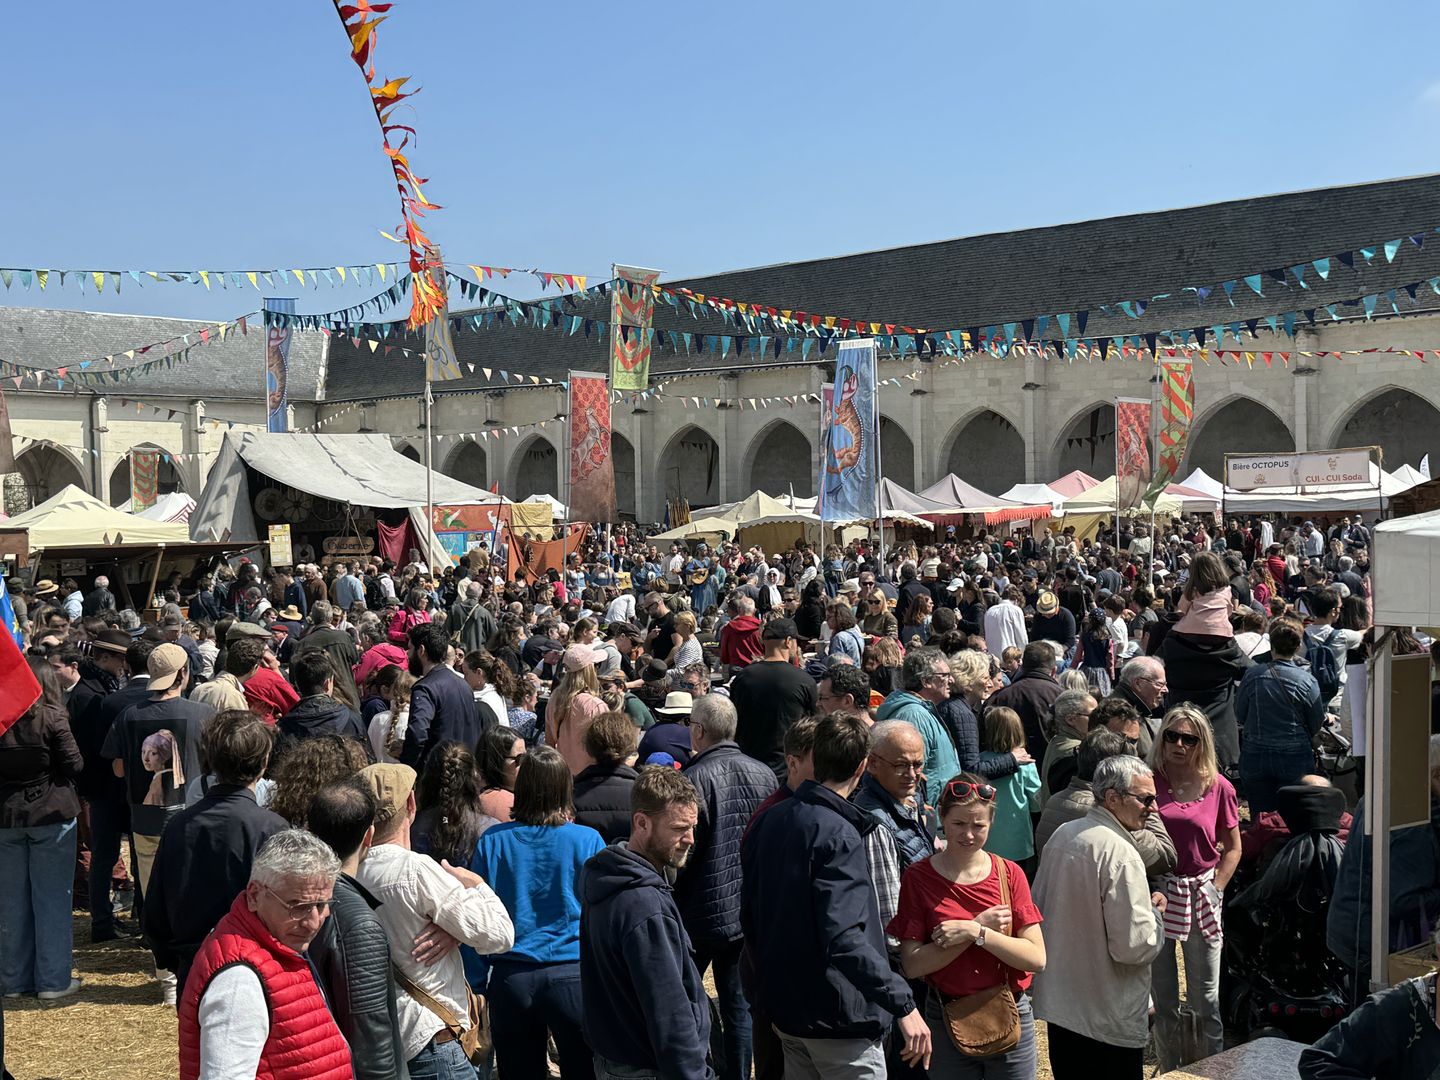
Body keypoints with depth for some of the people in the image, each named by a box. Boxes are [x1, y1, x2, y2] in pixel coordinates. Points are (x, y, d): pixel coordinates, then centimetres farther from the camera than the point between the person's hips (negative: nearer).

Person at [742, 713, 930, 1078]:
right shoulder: (838, 834, -21)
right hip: (838, 1019, -8)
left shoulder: (767, 821, 5)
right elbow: (844, 938, -30)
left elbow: (749, 915, 12)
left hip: (785, 1007, 8)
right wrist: (904, 1005, -29)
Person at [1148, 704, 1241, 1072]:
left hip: (1200, 898, 1)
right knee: (1162, 1000, 10)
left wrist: (1215, 889, 0)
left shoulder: (1218, 787, 0)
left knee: (1206, 1000, 9)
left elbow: (1232, 848, 10)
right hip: (1155, 894, 0)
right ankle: (1170, 1071, 27)